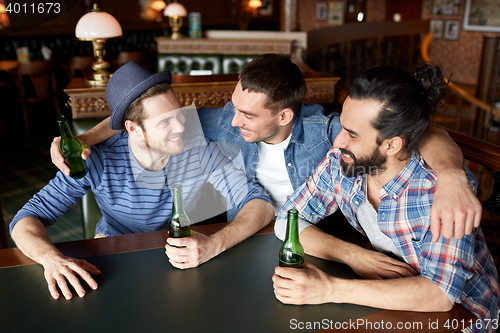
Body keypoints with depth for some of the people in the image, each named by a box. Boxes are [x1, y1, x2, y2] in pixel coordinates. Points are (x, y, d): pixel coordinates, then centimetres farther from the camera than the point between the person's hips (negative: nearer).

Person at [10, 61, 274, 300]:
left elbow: (261, 203, -21)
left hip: (181, 257, 1)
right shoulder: (98, 163, -22)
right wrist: (51, 257, -40)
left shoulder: (199, 150, -20)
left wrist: (214, 245, -39)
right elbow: (26, 220, -17)